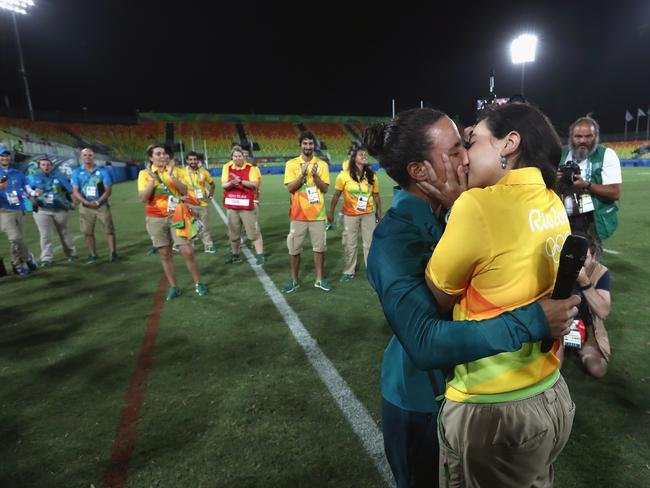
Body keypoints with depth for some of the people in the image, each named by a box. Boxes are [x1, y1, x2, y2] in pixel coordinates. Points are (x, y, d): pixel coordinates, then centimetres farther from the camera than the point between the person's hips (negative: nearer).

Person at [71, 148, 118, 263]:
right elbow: (75, 191, -2)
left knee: (109, 230, -1)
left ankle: (113, 253, 9)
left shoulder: (102, 171, -1)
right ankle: (92, 255, 19)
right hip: (85, 207, 2)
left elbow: (108, 190, -4)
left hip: (102, 205, -1)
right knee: (87, 232, 6)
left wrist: (97, 202, -17)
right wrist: (86, 202, -19)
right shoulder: (77, 172, 2)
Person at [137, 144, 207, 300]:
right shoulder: (144, 174, -1)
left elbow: (184, 191, -7)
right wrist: (153, 178, -19)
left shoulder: (175, 170, 3)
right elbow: (142, 198, -11)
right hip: (156, 219, 0)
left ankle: (198, 284, 12)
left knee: (188, 251, -4)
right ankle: (173, 287, 18)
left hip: (176, 216, 0)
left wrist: (171, 176, -18)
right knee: (165, 255, 6)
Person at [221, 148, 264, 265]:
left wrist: (240, 181, -25)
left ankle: (260, 255, 6)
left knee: (254, 232, -1)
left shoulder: (251, 168, -5)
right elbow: (224, 185, -3)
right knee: (233, 233, 15)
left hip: (247, 206, -4)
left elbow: (254, 184, -15)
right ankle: (235, 255, 31)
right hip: (232, 207, 4)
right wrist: (232, 183, -24)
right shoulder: (227, 168, 5)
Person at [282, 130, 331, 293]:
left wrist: (315, 175, -18)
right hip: (298, 214, -1)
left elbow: (325, 188, -3)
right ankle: (294, 280, 20)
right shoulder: (291, 164, 0)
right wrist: (303, 174, -21)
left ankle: (319, 279, 21)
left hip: (317, 214, 1)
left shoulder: (322, 164, 3)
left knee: (319, 247, 7)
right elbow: (290, 188, -9)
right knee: (294, 249, 6)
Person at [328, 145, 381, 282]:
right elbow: (336, 195, -3)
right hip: (350, 215, -1)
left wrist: (379, 213, 7)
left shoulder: (372, 176, -4)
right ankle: (349, 271, 26)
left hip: (368, 214, 1)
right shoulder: (344, 175, -10)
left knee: (370, 243, 8)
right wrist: (331, 213, -1)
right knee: (349, 244, 10)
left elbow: (376, 196, 4)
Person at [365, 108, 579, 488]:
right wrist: (532, 321, -38)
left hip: (461, 385, 7)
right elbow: (425, 341, -39)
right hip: (424, 402, -7)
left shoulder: (445, 213, -6)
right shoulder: (395, 238, -31)